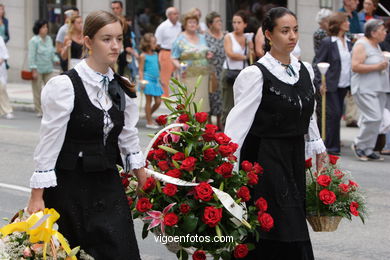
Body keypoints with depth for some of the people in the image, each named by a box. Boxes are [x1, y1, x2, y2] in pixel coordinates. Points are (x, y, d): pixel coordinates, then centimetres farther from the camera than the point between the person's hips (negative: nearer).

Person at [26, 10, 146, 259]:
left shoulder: (122, 88, 5)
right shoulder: (65, 85, -13)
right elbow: (49, 143, -13)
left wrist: (146, 188, 16)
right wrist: (37, 196, -13)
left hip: (108, 184, 5)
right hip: (69, 185, -5)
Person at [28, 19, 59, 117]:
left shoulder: (49, 39, 9)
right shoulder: (34, 41, -9)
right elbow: (31, 57, -11)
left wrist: (56, 60, -1)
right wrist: (34, 70, -15)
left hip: (48, 70, 5)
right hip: (38, 70, -5)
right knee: (38, 92, 4)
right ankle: (39, 111, 13)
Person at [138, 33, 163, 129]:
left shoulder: (155, 54, 13)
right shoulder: (143, 56, -6)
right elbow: (141, 70, -7)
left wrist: (159, 79, 22)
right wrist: (142, 81, -16)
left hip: (156, 80, 7)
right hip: (148, 80, -7)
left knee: (158, 101, 4)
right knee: (149, 101, -1)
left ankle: (148, 115, 24)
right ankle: (149, 122, 5)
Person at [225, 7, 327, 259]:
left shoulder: (305, 70, 7)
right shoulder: (256, 74, -13)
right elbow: (239, 121, -14)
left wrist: (319, 151, 18)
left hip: (295, 159, 6)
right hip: (266, 160, -6)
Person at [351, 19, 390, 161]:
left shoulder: (376, 45, 19)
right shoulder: (361, 45, -10)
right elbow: (355, 67, -20)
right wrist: (377, 67, -18)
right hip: (365, 89, -9)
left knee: (376, 119, 5)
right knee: (374, 117, -17)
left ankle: (367, 150, 9)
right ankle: (359, 145, -2)